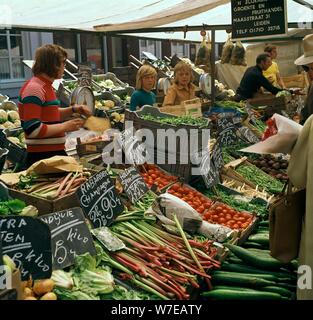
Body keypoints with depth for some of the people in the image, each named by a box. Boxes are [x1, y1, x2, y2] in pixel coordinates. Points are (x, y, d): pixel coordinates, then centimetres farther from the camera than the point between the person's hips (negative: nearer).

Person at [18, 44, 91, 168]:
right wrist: (65, 127, -17)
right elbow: (33, 129, -25)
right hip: (42, 156, -10)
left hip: (53, 153, 10)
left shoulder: (45, 86, 12)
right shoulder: (34, 89, -18)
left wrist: (73, 109, 10)